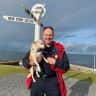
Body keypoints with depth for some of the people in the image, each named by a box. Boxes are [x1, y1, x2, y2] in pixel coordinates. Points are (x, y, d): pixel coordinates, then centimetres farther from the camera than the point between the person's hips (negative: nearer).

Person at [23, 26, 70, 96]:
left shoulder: (59, 49, -1)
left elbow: (66, 66, -3)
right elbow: (25, 60, 5)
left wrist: (55, 62, -21)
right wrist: (30, 62, -17)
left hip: (53, 81, -1)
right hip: (37, 80, 2)